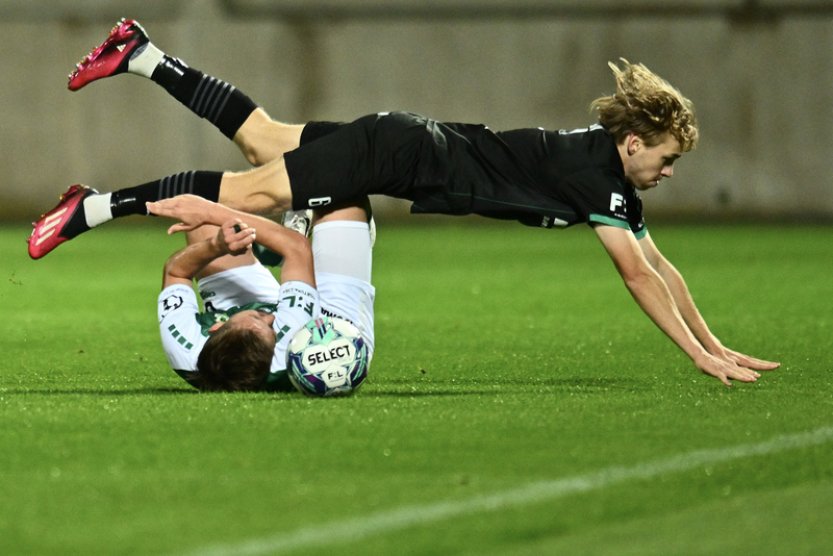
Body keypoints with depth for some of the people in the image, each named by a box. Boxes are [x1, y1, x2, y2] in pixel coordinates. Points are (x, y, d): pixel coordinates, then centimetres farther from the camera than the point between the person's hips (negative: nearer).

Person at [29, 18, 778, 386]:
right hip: (401, 156, -8)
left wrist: (716, 342, 11)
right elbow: (638, 275, -22)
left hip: (406, 145, 8)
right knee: (261, 191, -11)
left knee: (260, 138, 16)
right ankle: (92, 210, -12)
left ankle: (141, 55, 18)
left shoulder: (613, 173, 7)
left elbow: (658, 263, 15)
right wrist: (699, 357, -19)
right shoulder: (594, 170, -19)